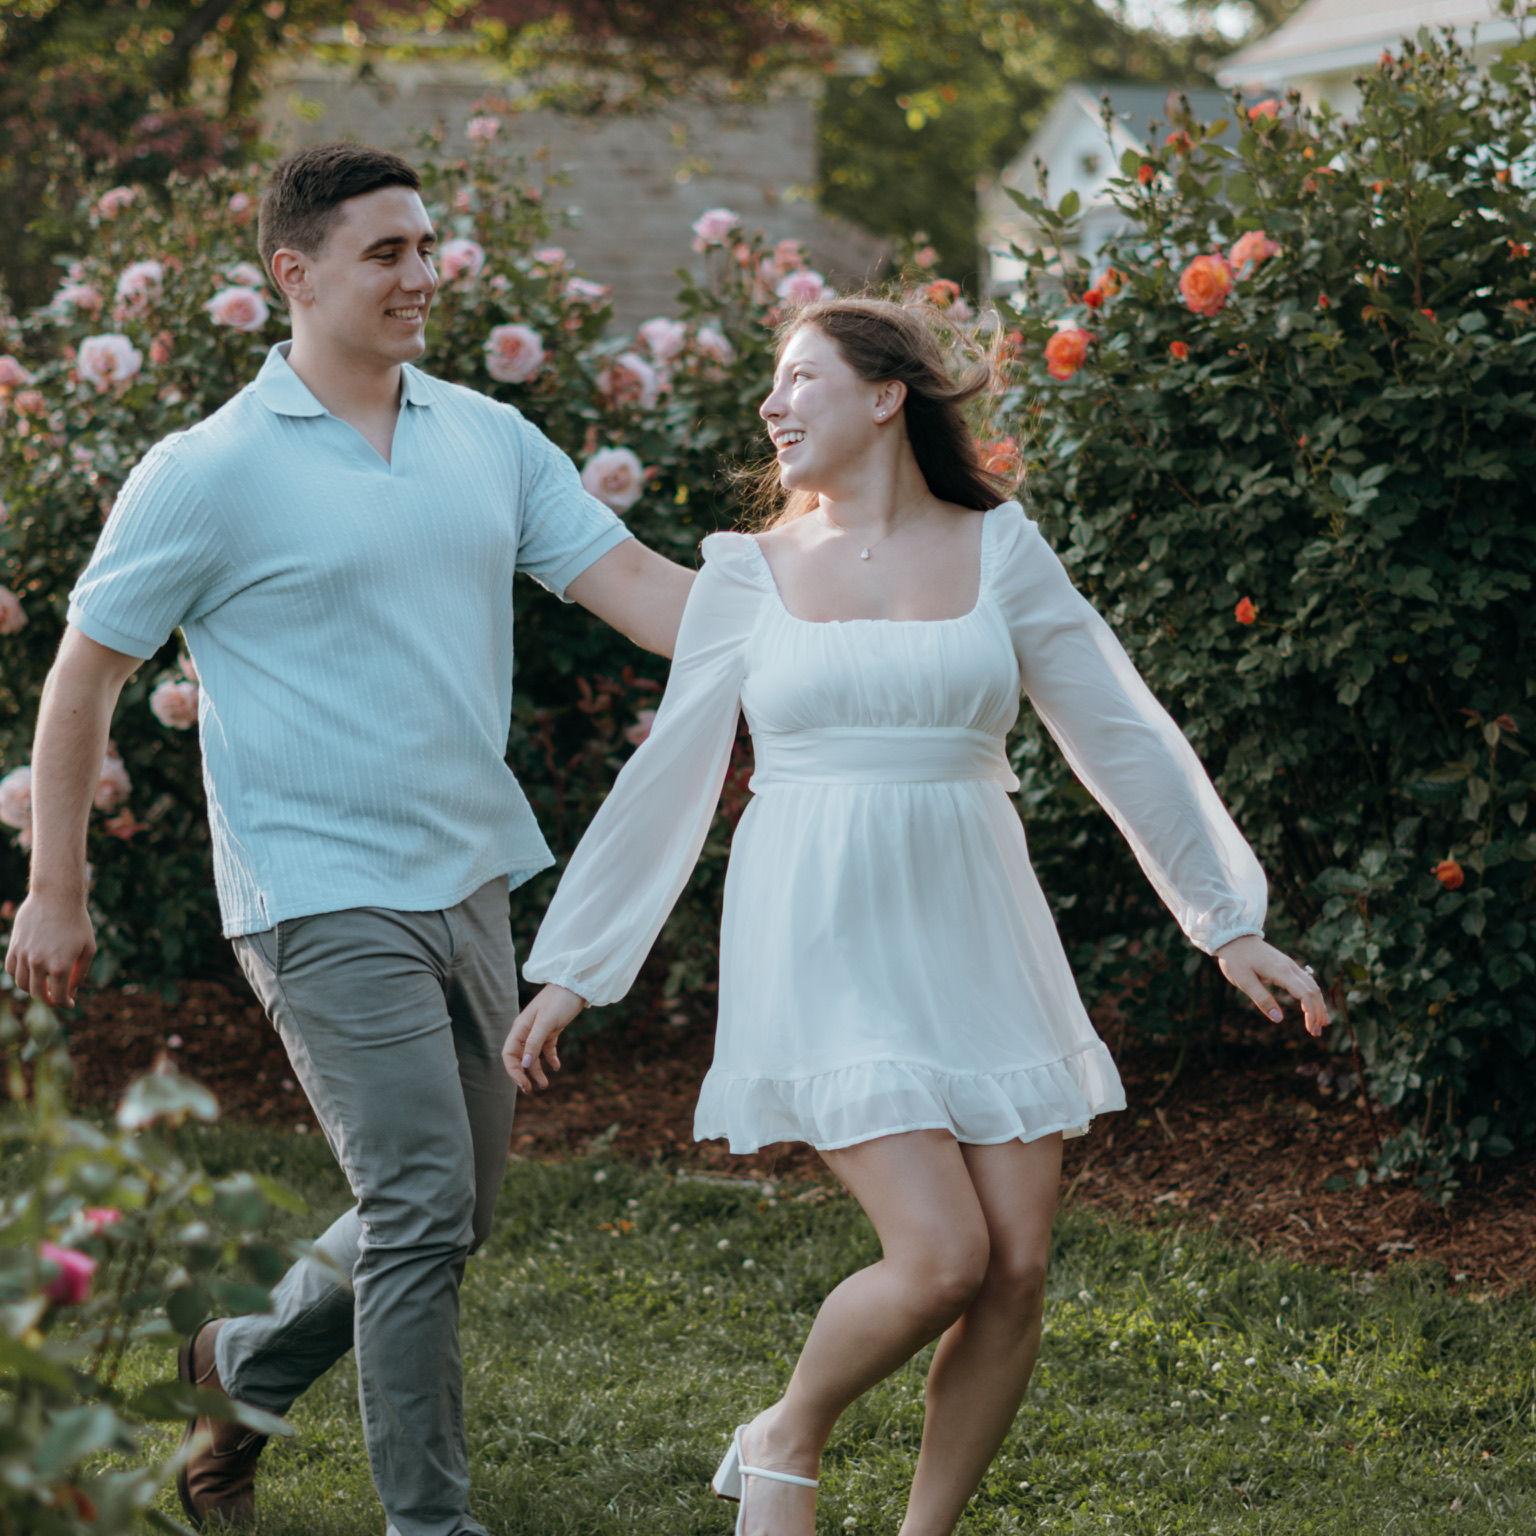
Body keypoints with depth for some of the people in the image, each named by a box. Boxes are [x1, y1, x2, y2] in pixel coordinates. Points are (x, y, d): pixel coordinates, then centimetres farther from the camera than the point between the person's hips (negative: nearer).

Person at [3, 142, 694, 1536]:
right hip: (325, 895, -6)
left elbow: (638, 587, 1)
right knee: (422, 1208, -10)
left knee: (452, 1209, 15)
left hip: (471, 881, 7)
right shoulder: (212, 471, -8)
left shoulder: (488, 437, 7)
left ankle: (248, 1368, 38)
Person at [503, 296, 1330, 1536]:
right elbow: (667, 780, 10)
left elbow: (1126, 740, 9)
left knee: (1018, 1271, -4)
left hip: (973, 947, 2)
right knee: (941, 1258, -16)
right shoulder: (750, 573, 5)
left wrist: (1232, 923, 9)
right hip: (821, 953, -2)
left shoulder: (999, 550, 6)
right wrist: (569, 972, 11)